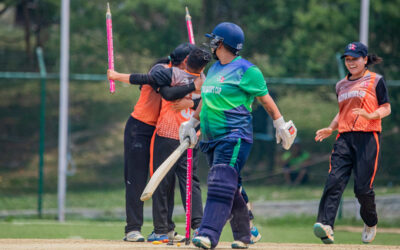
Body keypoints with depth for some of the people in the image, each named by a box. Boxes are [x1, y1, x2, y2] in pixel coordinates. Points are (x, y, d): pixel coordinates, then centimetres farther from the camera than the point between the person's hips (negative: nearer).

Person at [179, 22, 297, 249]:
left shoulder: (245, 70, -7)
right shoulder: (214, 70, 17)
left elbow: (265, 98, -2)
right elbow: (206, 100, 30)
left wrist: (280, 124, 0)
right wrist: (192, 122, 34)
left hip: (235, 136, -8)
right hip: (212, 137, 8)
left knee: (221, 185, -17)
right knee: (230, 188, 11)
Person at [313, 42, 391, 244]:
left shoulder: (375, 80, 5)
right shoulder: (341, 85, 21)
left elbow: (386, 108, 2)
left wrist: (370, 115, -17)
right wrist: (330, 129, 12)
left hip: (367, 137, -4)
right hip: (344, 137, 4)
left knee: (362, 187, -7)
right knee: (334, 181, -14)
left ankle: (370, 223, 21)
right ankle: (325, 225, -28)